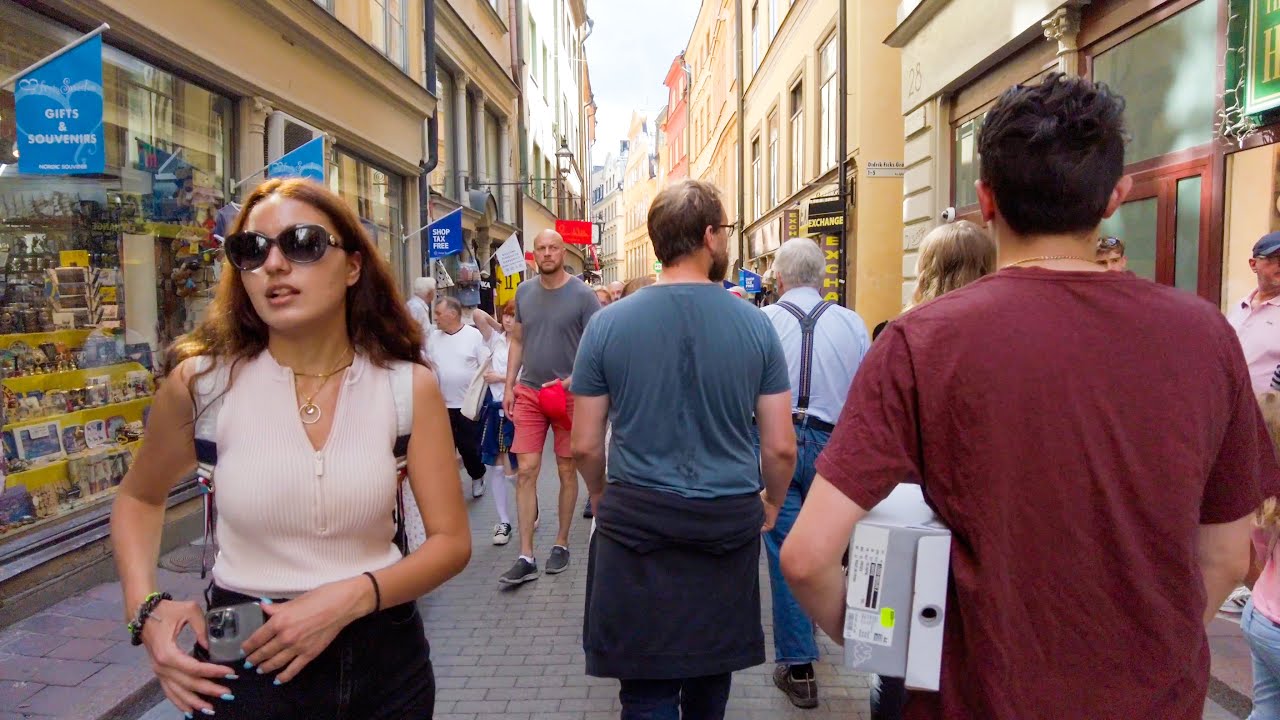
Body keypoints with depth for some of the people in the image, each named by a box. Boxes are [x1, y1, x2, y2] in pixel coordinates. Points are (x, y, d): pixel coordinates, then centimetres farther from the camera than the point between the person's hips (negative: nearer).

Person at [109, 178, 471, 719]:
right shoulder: (202, 381, -9)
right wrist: (147, 609, -6)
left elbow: (451, 541, -7)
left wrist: (350, 597, -22)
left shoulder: (408, 387, -9)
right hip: (242, 664, 0)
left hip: (384, 658, 1)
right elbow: (138, 499, 9)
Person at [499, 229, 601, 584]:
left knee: (567, 471, 8)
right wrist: (509, 386, 9)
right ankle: (526, 558, 3)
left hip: (567, 393, -3)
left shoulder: (582, 295, -7)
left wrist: (571, 381, -18)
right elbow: (517, 341, 14)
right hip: (528, 392, 3)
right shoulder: (524, 292, 7)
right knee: (526, 472, -2)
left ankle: (561, 544, 25)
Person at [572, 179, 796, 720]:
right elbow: (781, 447, -2)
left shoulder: (608, 324, -7)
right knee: (712, 676, 24)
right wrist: (771, 502, 17)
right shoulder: (755, 325, -5)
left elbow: (585, 445, -3)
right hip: (730, 524, 2)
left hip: (637, 522, -2)